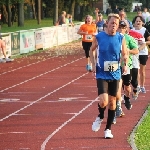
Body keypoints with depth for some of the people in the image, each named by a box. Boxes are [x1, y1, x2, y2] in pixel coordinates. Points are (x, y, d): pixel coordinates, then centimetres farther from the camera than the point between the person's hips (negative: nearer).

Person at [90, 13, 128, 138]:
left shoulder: (121, 38, -2)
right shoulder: (99, 37, -7)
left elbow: (125, 53, 11)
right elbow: (92, 50, 10)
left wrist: (126, 65, -8)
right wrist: (94, 65, -2)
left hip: (115, 75, 2)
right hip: (102, 75, -2)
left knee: (112, 102, 7)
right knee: (103, 101, -17)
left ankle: (108, 129, 21)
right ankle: (100, 117, 17)